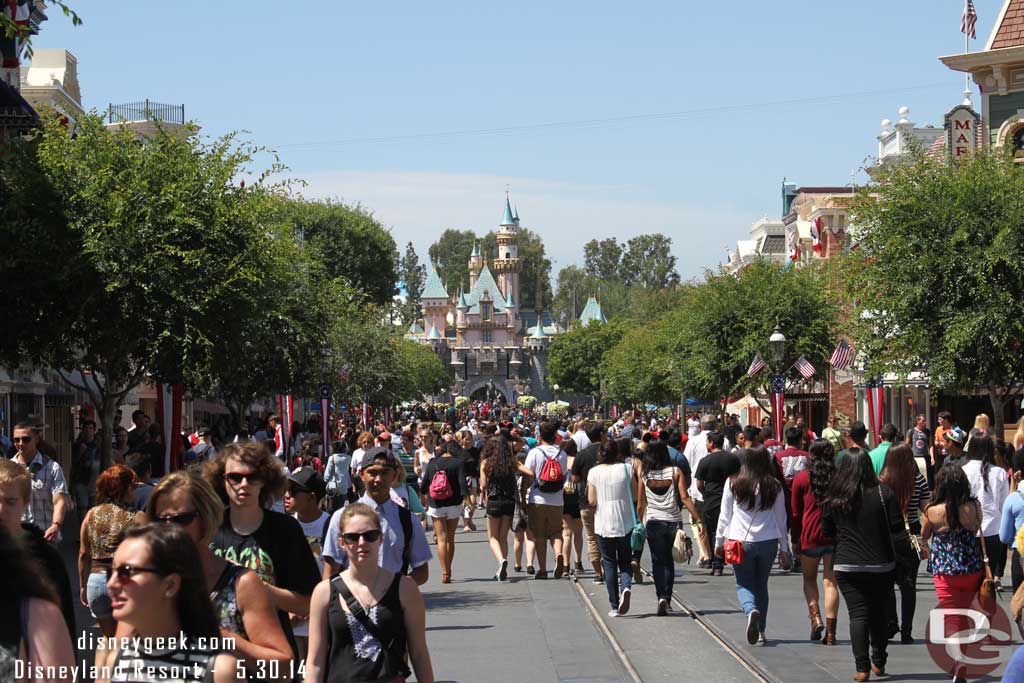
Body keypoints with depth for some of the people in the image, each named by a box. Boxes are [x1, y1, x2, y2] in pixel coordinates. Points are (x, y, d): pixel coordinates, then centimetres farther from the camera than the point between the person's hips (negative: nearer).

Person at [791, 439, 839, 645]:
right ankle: (830, 631, -3)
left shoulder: (801, 479, 0)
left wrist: (795, 538, 12)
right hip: (835, 535, 1)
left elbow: (795, 512, 4)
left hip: (810, 535, -1)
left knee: (809, 579, 17)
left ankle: (816, 618, -2)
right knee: (830, 582, 2)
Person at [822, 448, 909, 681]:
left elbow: (827, 531, 9)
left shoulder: (834, 498, -2)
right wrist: (905, 545, 10)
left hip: (847, 566, 0)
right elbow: (897, 531, -7)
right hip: (881, 565, 0)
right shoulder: (884, 493, -7)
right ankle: (879, 662, 23)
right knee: (879, 614, 14)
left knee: (857, 614, -1)